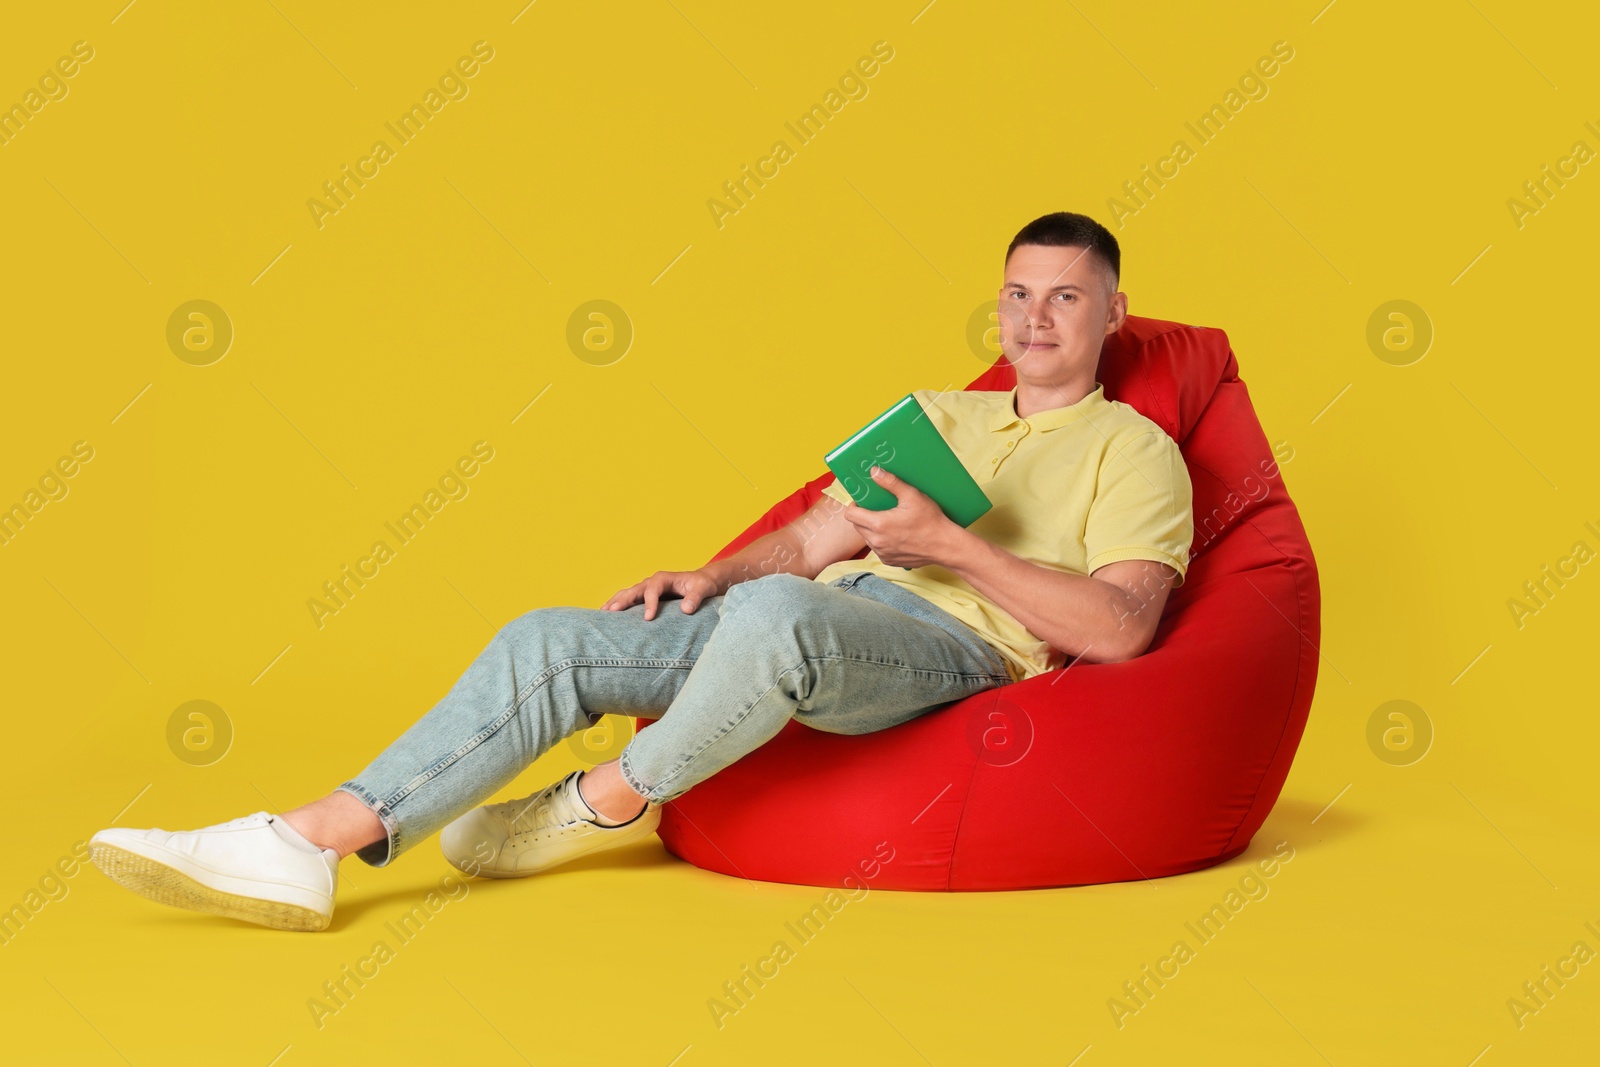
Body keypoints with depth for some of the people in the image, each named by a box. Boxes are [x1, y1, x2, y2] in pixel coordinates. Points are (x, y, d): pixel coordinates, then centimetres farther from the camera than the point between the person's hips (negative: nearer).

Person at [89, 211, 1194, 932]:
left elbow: (1119, 628, -8)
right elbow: (811, 539, 22)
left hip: (955, 646, -7)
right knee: (551, 640, -12)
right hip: (820, 623, 7)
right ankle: (309, 845, -20)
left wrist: (956, 546, -14)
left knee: (775, 613, -41)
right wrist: (713, 576, 2)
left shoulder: (1135, 449, 7)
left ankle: (611, 803, -16)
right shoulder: (936, 414, 28)